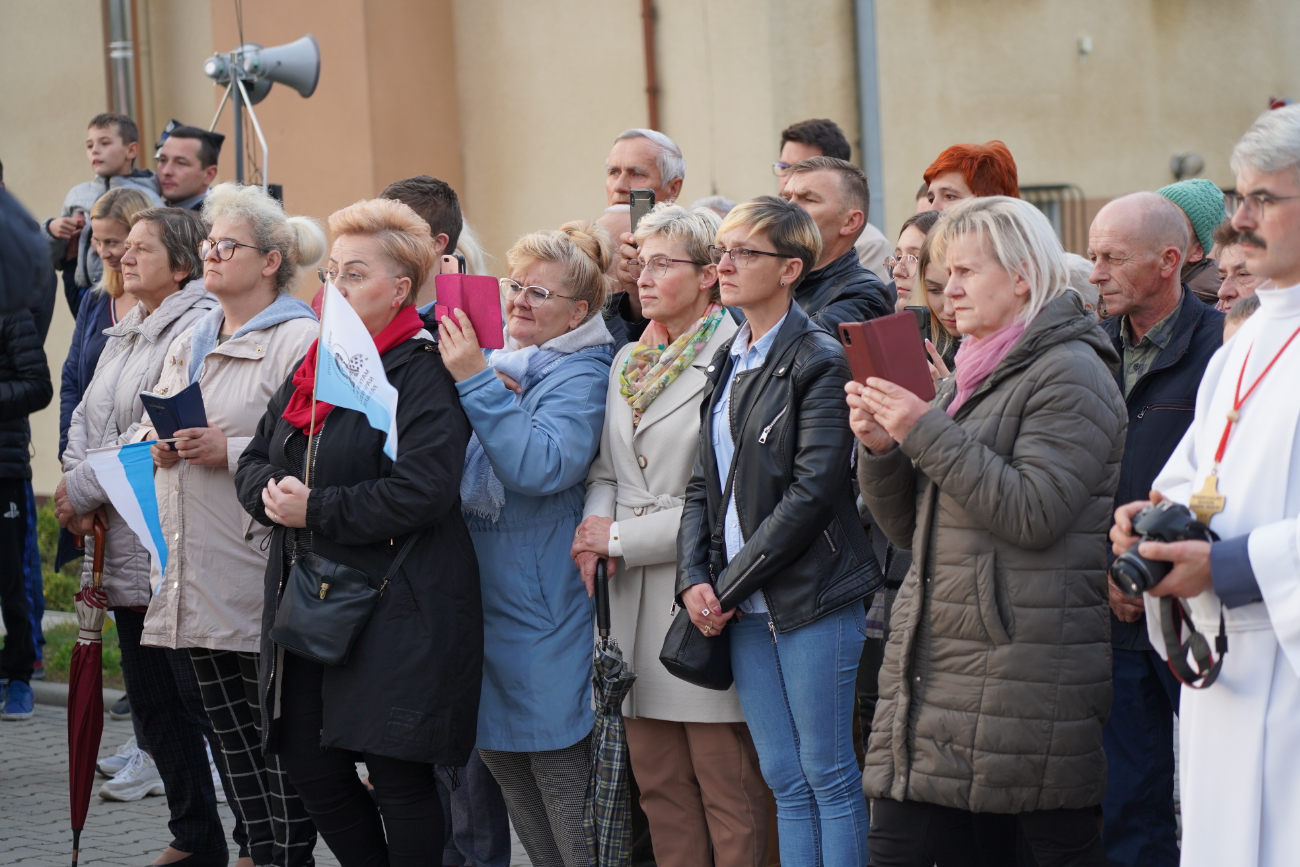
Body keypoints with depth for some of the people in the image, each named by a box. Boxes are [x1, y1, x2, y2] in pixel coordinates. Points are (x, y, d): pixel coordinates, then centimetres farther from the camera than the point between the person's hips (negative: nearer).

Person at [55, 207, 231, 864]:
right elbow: (87, 419, 15)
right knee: (153, 700, 13)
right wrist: (76, 497, -3)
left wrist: (83, 489, -11)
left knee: (204, 699, -7)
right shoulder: (123, 335, 18)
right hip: (123, 550, 9)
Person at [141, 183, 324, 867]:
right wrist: (159, 445, 5)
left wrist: (233, 451, -21)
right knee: (233, 736, 12)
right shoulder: (190, 342, 18)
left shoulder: (300, 341, -10)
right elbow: (149, 424, 27)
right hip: (200, 576, 8)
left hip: (262, 576, -8)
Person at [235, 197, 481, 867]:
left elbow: (422, 490, -23)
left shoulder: (422, 373, -11)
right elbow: (254, 462, 18)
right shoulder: (313, 367, 15)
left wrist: (316, 509, -18)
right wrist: (273, 494, -6)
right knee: (308, 764, 10)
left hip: (396, 608, -8)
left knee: (398, 775, -2)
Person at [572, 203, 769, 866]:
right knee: (658, 785, 11)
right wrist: (595, 528, -4)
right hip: (633, 602, 7)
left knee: (727, 790, -2)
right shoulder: (628, 362, 16)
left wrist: (623, 537, -12)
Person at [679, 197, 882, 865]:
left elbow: (812, 492, -16)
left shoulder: (818, 359, -9)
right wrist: (693, 579, -2)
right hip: (744, 607, 7)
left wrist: (731, 585, -13)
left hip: (812, 596, -7)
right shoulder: (726, 364, 14)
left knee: (828, 775, 0)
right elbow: (704, 485, 14)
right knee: (784, 780, 10)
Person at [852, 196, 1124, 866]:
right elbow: (910, 527, 19)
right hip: (936, 655, 8)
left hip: (1025, 666, -8)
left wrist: (927, 433, -17)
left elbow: (1033, 513, -19)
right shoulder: (973, 374, 20)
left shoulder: (1068, 373, -6)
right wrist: (878, 446, 1)